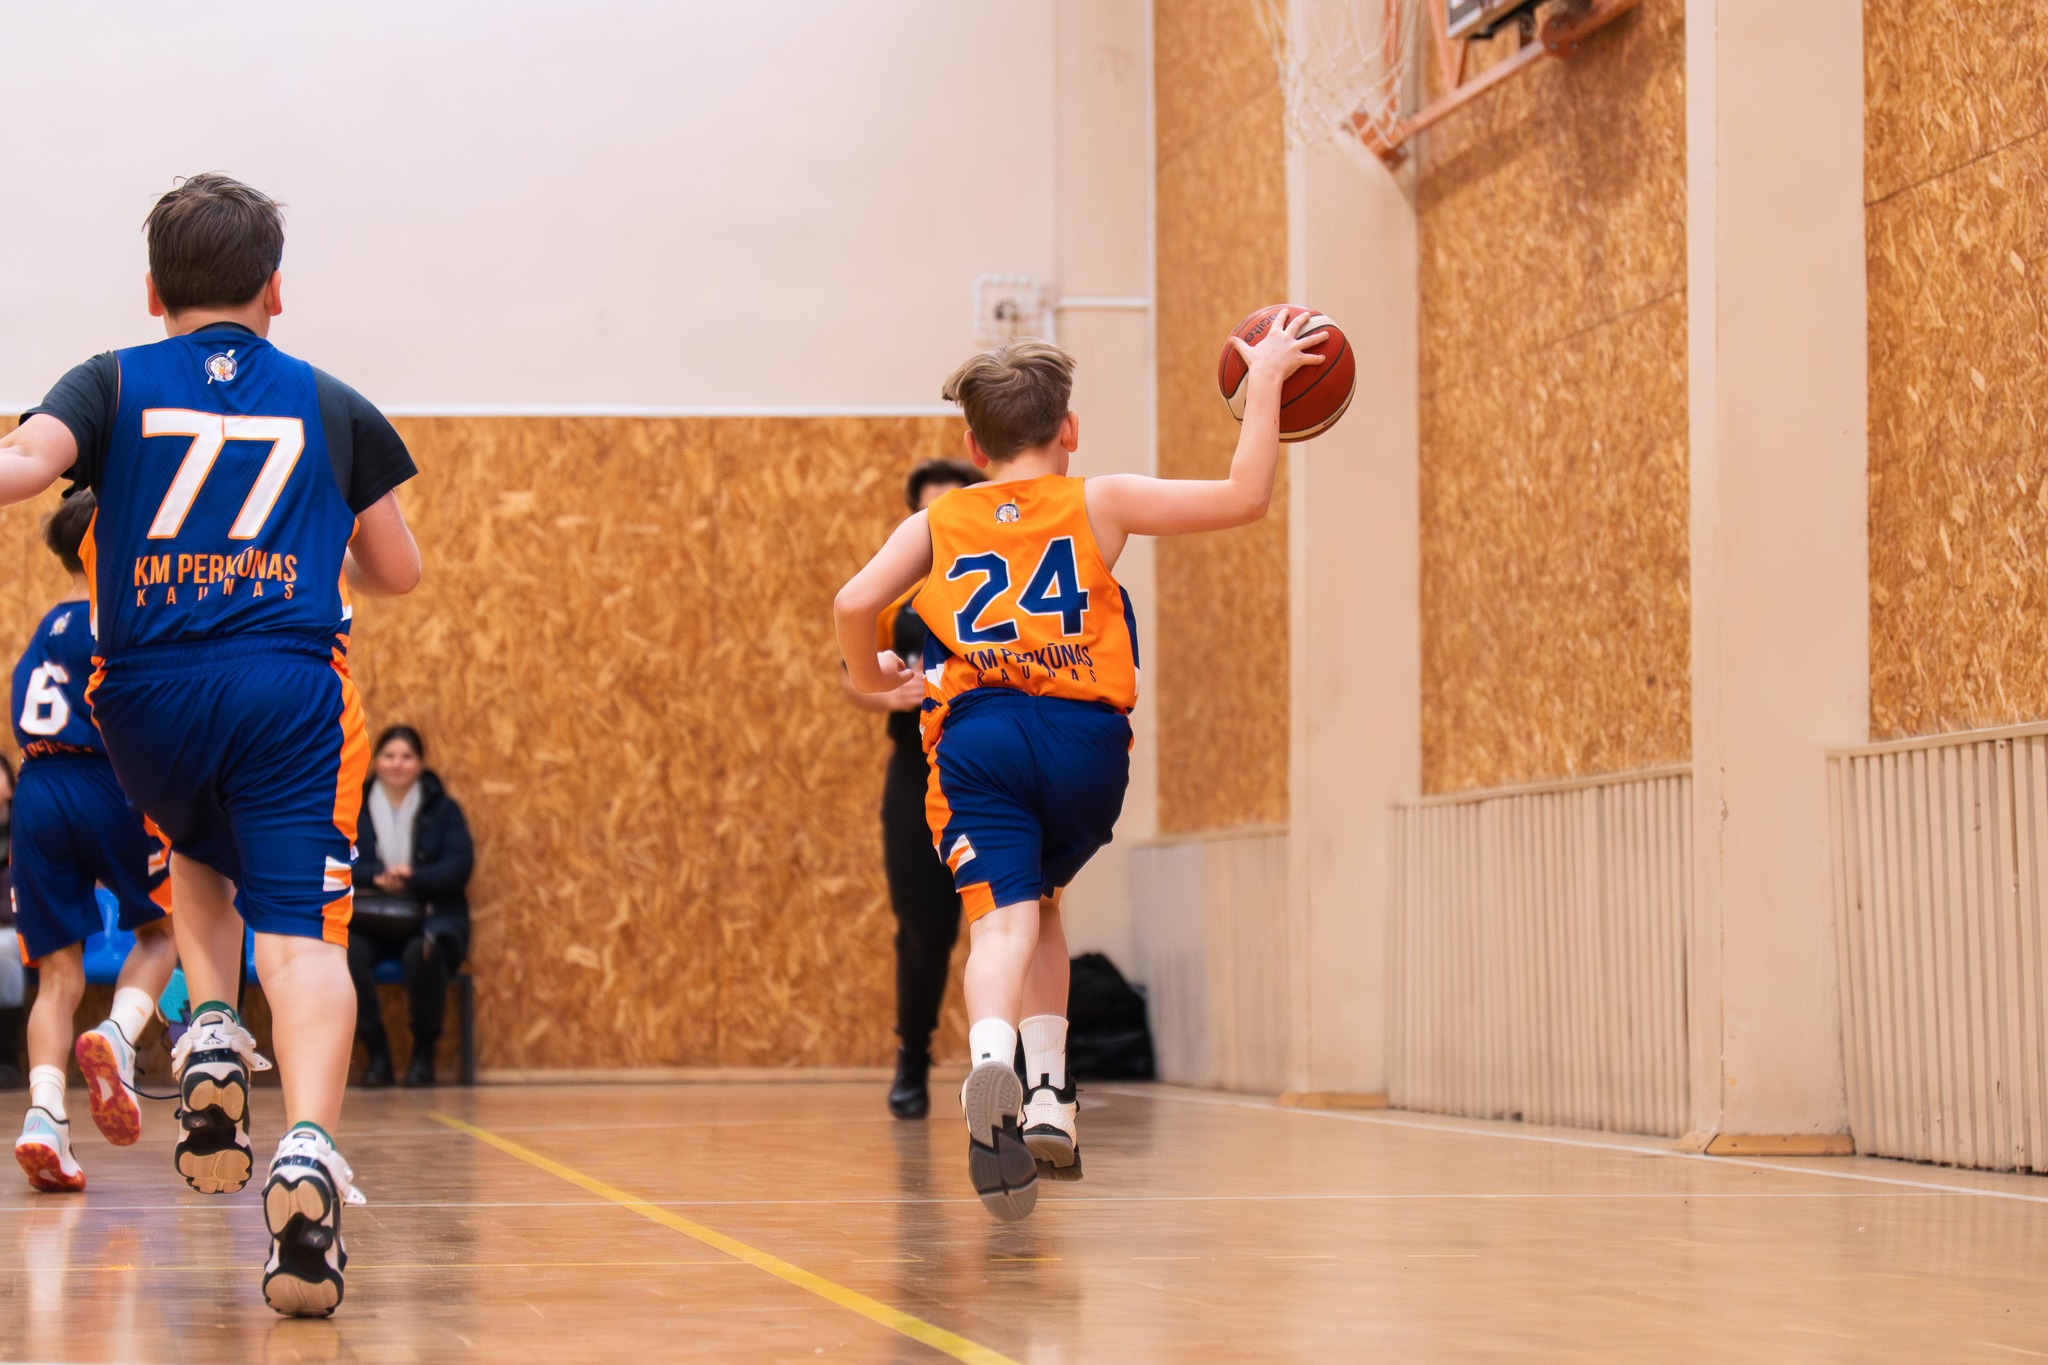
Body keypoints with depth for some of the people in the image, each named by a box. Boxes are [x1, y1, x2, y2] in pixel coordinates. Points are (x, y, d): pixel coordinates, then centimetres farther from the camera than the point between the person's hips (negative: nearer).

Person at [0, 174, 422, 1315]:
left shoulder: (115, 385, 11)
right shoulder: (332, 406, 15)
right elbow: (399, 571, 22)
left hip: (149, 691, 1)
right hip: (291, 685, -1)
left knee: (201, 858, 32)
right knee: (301, 930, -9)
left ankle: (210, 1037, 9)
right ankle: (308, 1148, -32)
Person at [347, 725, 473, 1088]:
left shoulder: (443, 809, 9)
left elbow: (460, 866, -4)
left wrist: (412, 880, -21)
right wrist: (378, 877, -20)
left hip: (433, 917, -1)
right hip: (370, 921, 1)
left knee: (423, 951, -38)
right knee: (345, 951, -34)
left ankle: (424, 1051, -17)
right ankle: (376, 1050, -19)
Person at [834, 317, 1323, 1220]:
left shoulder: (936, 525, 18)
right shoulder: (1100, 503, 14)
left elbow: (855, 602, 3)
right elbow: (1245, 498, 8)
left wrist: (869, 677, 23)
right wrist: (1265, 382, 18)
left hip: (977, 733, -1)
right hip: (1086, 738, 1)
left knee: (1002, 917, -13)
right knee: (1040, 896, 25)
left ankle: (991, 1055, -46)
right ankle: (1049, 1098, 15)